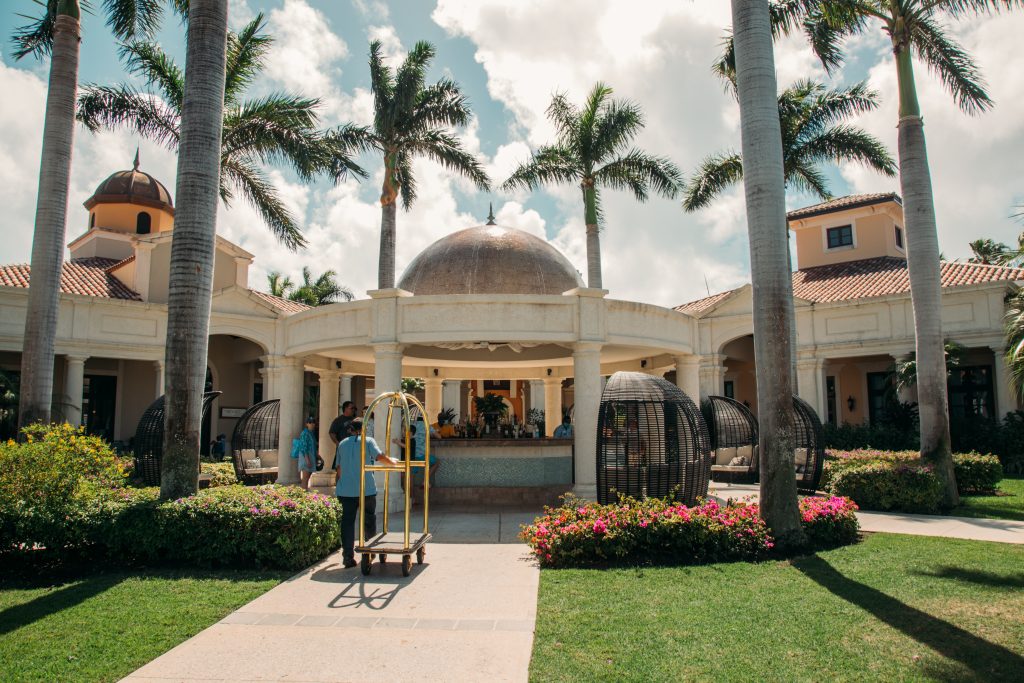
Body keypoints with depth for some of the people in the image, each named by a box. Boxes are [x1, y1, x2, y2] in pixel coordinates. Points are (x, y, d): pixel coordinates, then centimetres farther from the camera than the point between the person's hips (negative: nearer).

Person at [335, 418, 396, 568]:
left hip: (346, 490, 3)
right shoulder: (368, 441, -1)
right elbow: (380, 457, -14)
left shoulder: (342, 444, 12)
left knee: (347, 522, 3)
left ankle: (348, 556, -2)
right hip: (366, 489, -3)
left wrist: (337, 487, 22)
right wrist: (393, 461, 3)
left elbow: (338, 469, 14)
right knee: (369, 520, 16)